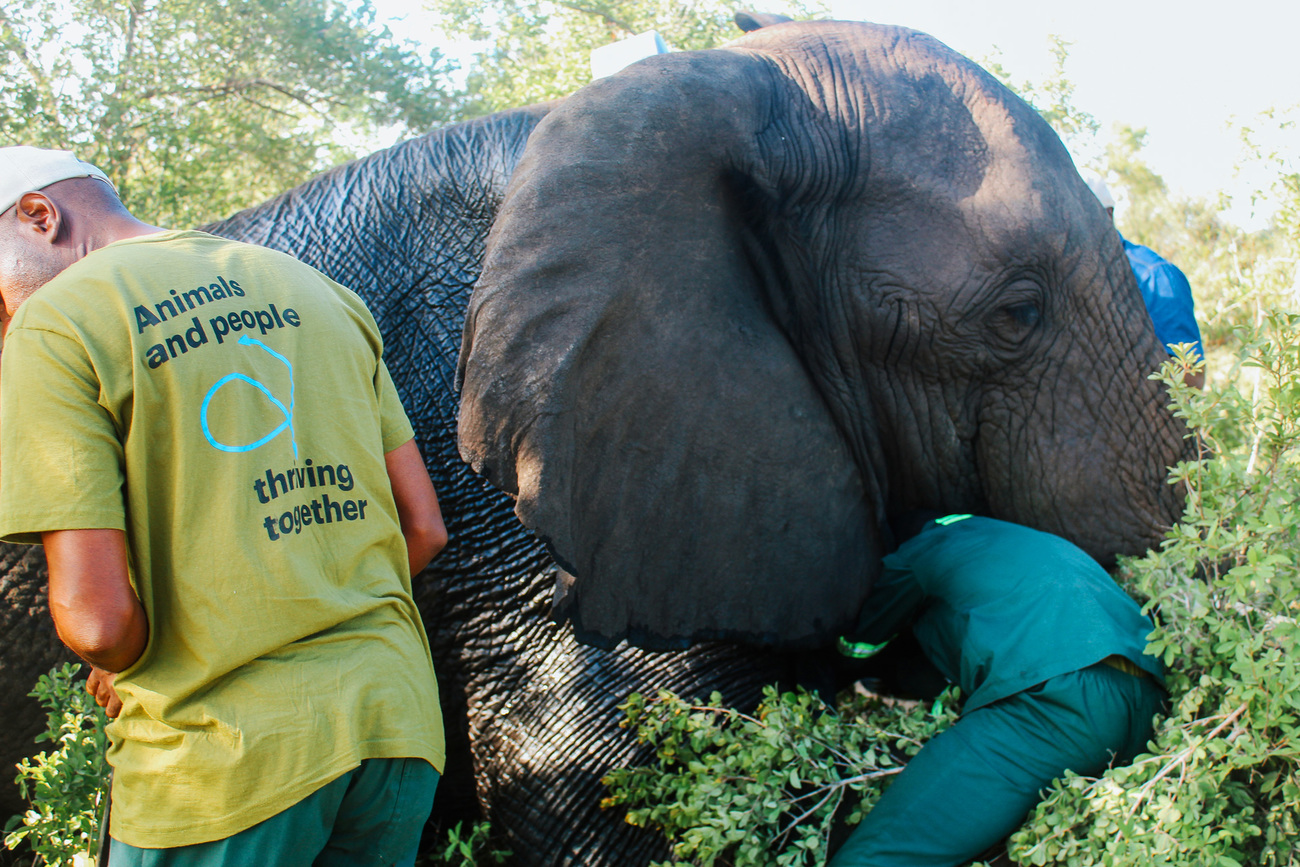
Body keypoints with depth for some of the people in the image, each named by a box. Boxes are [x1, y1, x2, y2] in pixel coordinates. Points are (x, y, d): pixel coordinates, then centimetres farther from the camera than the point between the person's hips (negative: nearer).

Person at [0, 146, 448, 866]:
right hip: (393, 721, 6)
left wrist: (124, 675, 7)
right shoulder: (322, 292, 13)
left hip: (225, 755, -5)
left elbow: (96, 618, -14)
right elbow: (424, 529, 11)